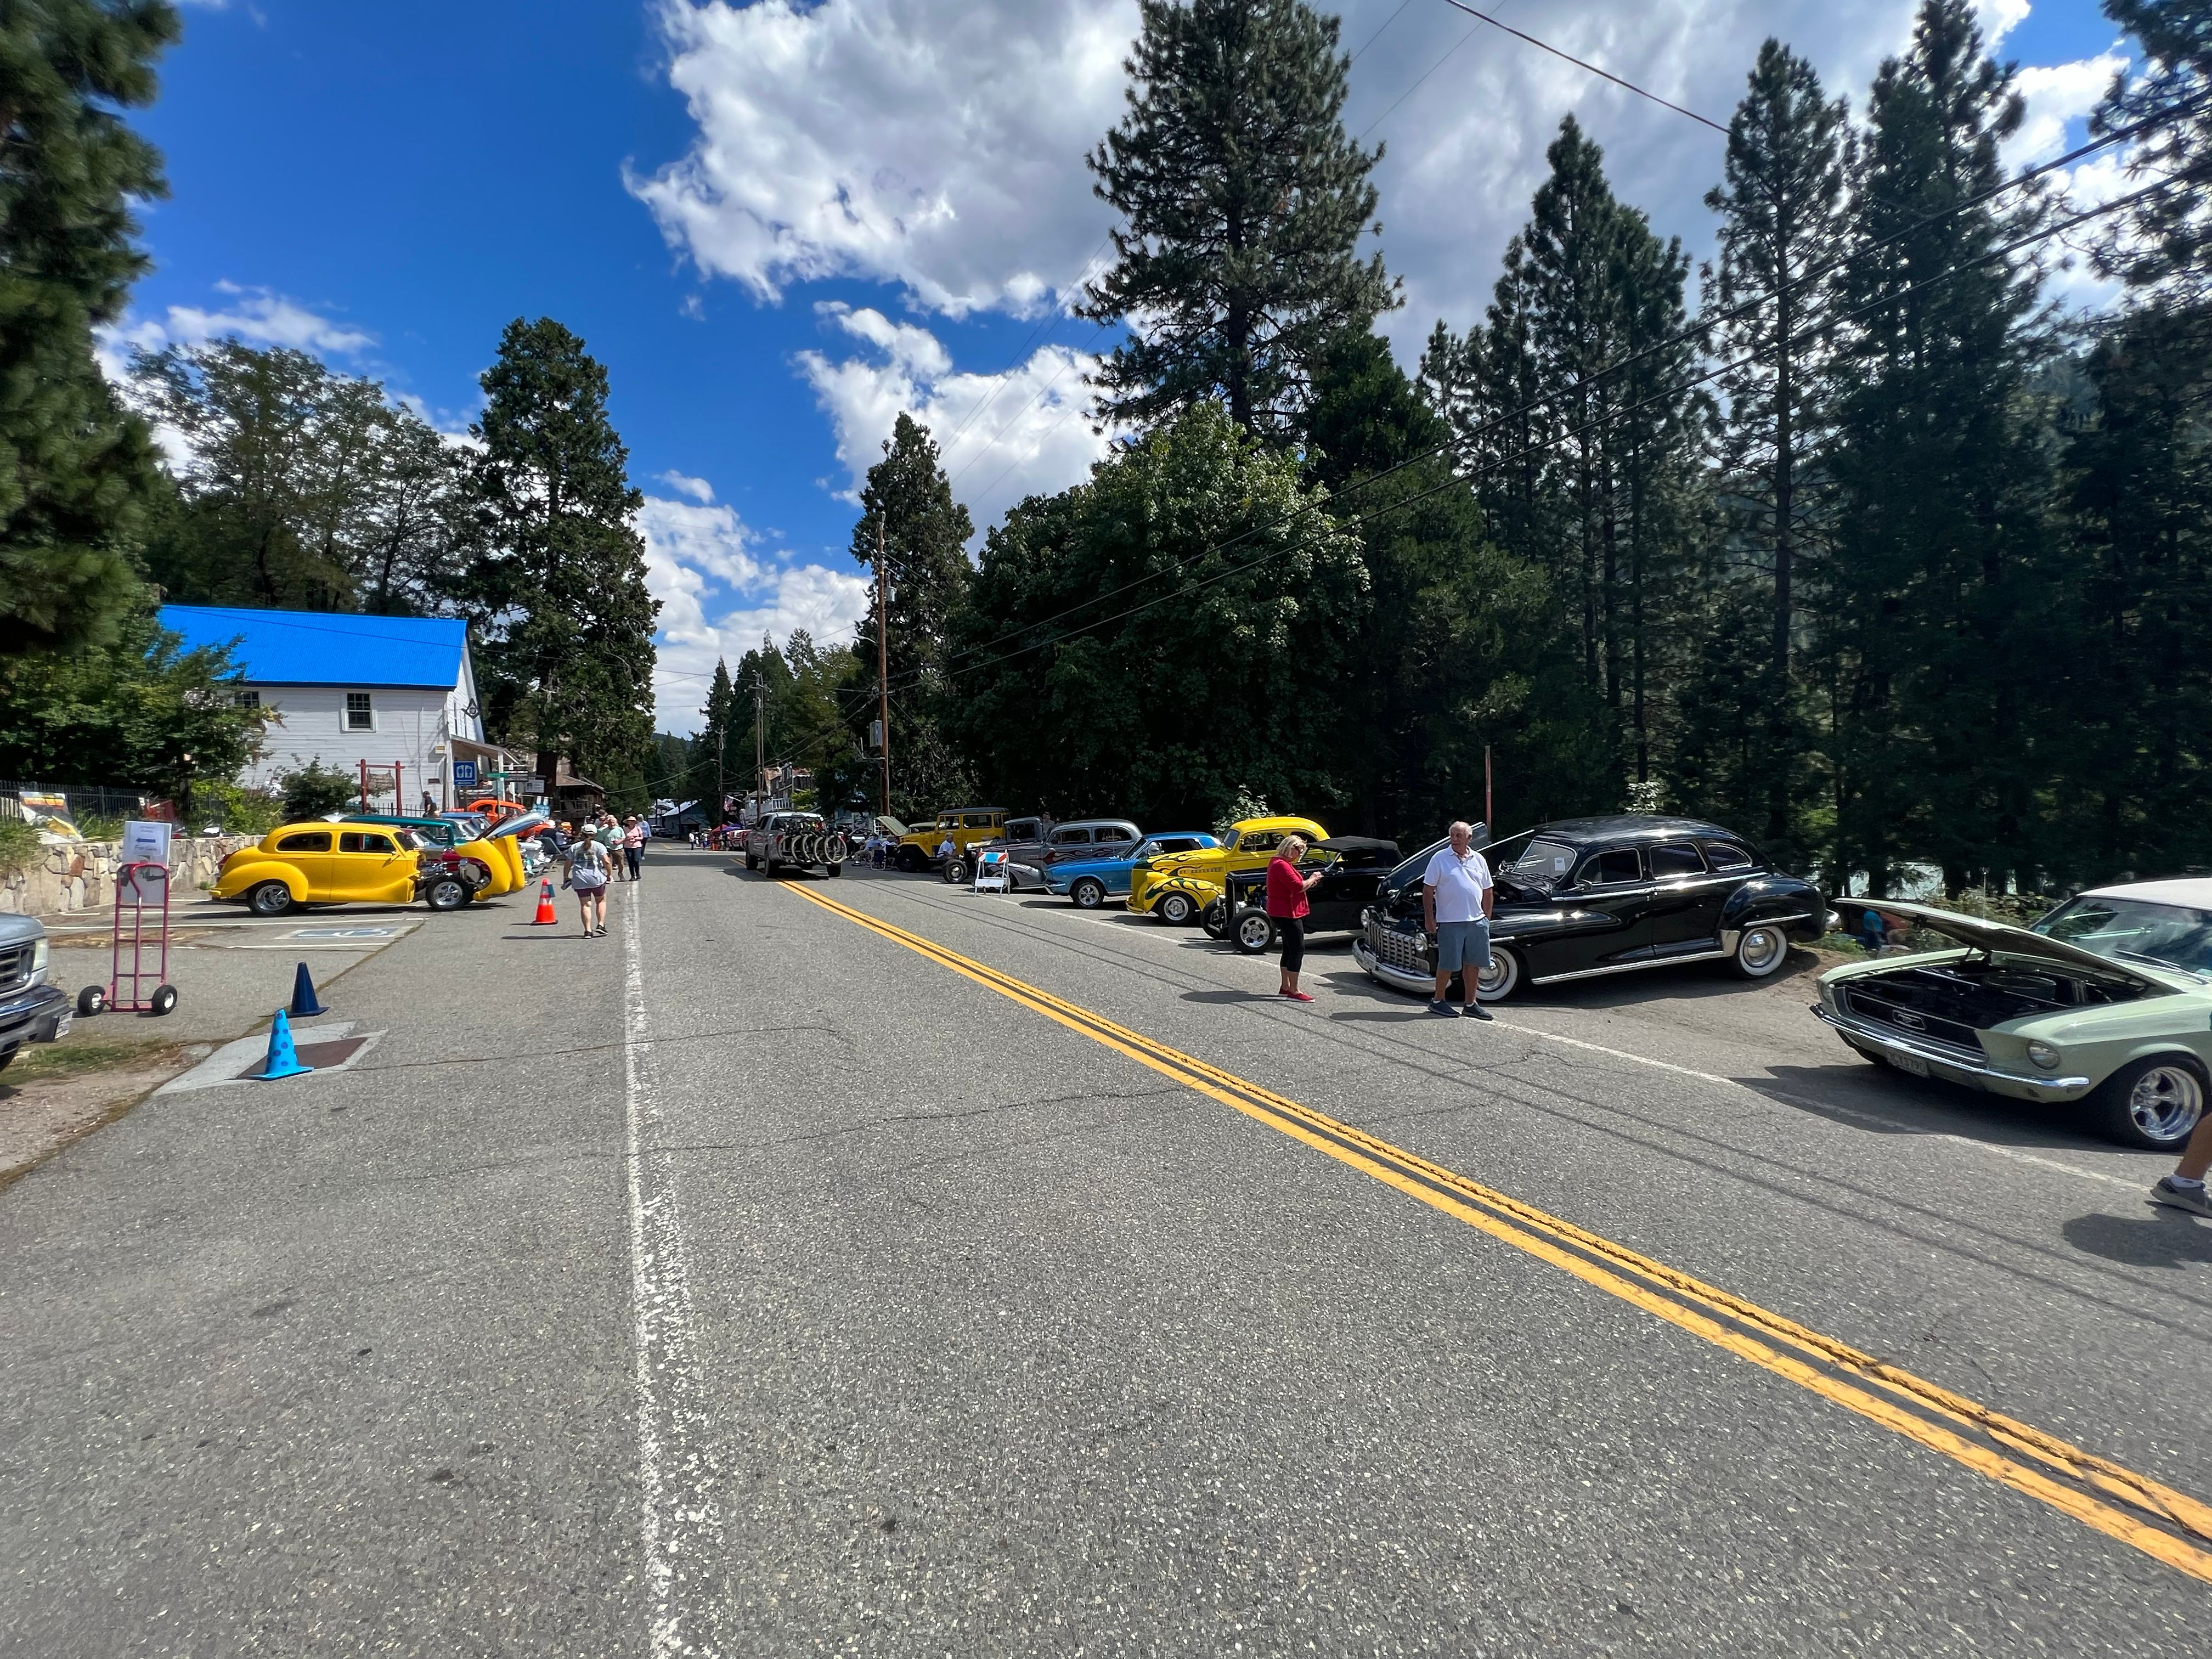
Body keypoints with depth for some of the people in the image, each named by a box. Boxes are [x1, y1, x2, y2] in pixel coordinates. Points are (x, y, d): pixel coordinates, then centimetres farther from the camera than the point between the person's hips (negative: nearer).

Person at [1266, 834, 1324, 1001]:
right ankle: (1294, 992, -8)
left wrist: (1310, 881, 8)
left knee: (1289, 949, 16)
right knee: (1298, 950, -10)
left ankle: (1286, 987, 24)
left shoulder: (1277, 862, 15)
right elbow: (1298, 886, -25)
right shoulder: (1282, 865, -20)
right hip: (1287, 913, -11)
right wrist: (1312, 879, -8)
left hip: (1282, 912, 11)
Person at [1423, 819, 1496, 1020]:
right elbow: (1428, 890, -4)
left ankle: (1471, 1005, 20)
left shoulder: (1479, 860, 9)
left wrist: (1487, 918, 11)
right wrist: (1429, 918, -9)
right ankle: (1438, 1002, 15)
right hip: (1449, 922, -4)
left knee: (1473, 964, 10)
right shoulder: (1440, 859, -3)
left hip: (1477, 921, 4)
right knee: (1448, 964, 1)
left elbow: (1488, 892, 16)